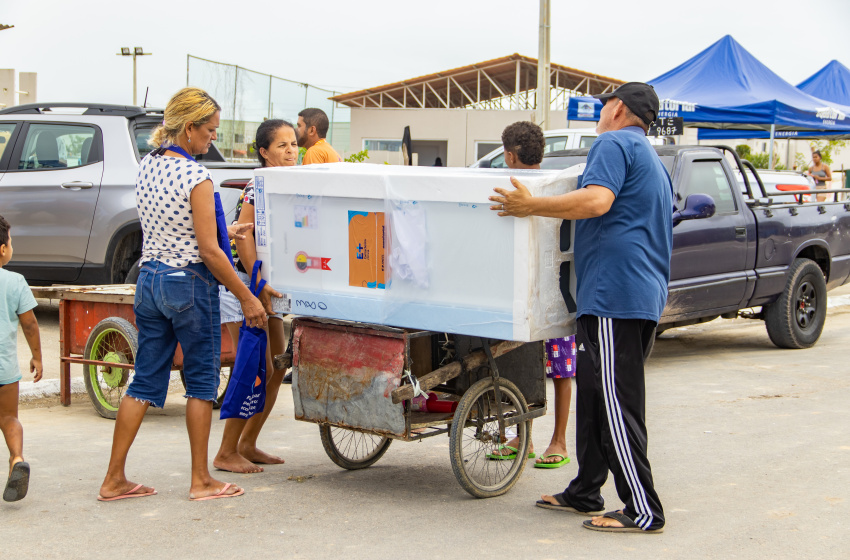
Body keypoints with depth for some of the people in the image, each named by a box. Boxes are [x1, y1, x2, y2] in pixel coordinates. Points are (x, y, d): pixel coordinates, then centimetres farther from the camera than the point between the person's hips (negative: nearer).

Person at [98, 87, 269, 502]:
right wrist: (246, 297, -9)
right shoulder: (196, 177, -16)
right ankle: (201, 481, 13)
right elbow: (209, 251, -17)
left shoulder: (146, 167, 6)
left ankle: (114, 479, 13)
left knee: (145, 381, 11)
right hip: (189, 283, -7)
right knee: (201, 380, 6)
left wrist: (221, 233, 27)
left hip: (149, 279, 7)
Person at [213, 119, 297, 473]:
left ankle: (247, 444, 20)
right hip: (242, 282, -9)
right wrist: (258, 282, -29)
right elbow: (243, 235, -23)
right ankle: (226, 453, -1)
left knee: (277, 368, 8)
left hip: (268, 284, 9)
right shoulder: (259, 186, -15)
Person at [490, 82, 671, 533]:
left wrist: (532, 206, -20)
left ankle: (643, 511, -9)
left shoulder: (614, 143, -5)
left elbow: (597, 200, -22)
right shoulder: (654, 163, 27)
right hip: (646, 294, 10)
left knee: (616, 403, -10)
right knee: (593, 395, 15)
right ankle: (585, 493, 21)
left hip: (614, 292, -10)